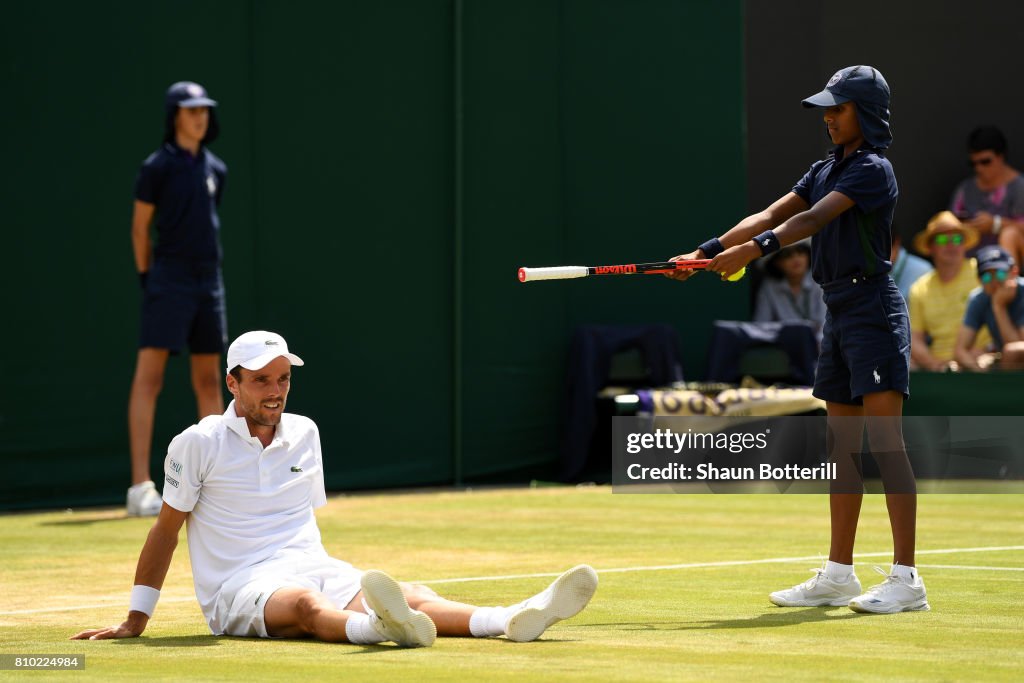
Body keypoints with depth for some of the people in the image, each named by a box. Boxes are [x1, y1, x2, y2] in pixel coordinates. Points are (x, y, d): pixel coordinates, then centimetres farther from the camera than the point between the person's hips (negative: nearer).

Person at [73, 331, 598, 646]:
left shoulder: (304, 433, 16)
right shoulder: (198, 444, -1)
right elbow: (167, 529, 4)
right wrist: (136, 621, 4)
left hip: (316, 572, 5)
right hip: (240, 588, -5)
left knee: (411, 596, -24)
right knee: (304, 603, -41)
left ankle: (515, 620, -50)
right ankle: (378, 627, -75)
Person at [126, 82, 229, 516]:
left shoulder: (215, 170, 12)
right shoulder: (158, 167, -6)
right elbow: (139, 227, -1)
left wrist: (206, 262, 14)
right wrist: (147, 276, 0)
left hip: (209, 280, 7)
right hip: (169, 281, -7)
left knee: (208, 379, 11)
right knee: (149, 377, -11)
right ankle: (140, 487, -15)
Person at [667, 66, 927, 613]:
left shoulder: (873, 169, -10)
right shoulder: (827, 168, 17)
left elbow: (813, 219, -23)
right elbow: (773, 215, 13)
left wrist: (757, 248, -34)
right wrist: (709, 251, 3)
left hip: (873, 308, -9)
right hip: (838, 311, 9)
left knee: (884, 440, -12)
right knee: (842, 445, 10)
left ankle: (906, 579, -14)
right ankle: (838, 574, 14)